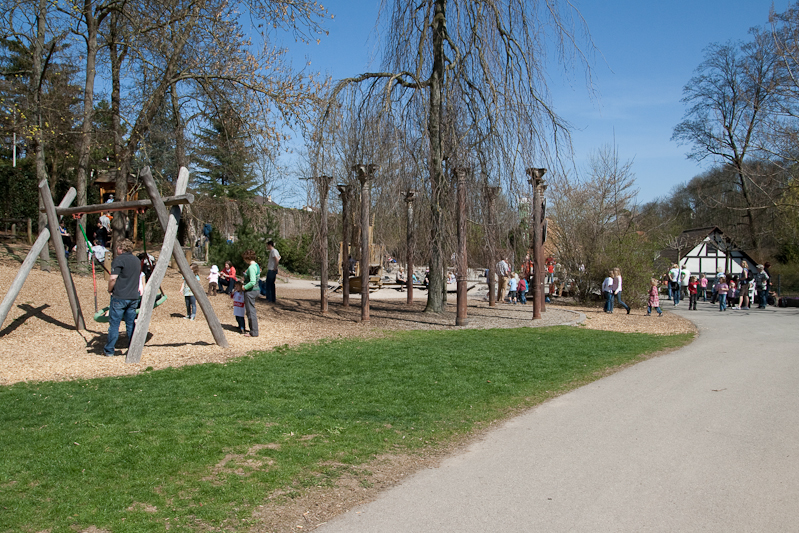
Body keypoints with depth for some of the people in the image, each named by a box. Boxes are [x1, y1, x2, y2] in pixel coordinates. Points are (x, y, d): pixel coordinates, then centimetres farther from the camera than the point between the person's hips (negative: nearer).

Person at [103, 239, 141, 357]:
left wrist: (110, 290, 0)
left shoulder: (119, 259, -9)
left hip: (119, 297, -6)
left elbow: (113, 278, -15)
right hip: (134, 297, 6)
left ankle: (109, 350, 7)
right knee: (131, 324, 11)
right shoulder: (136, 260, 13)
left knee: (114, 324, 1)